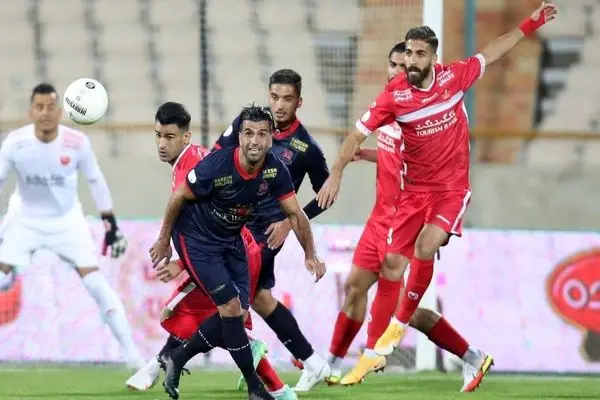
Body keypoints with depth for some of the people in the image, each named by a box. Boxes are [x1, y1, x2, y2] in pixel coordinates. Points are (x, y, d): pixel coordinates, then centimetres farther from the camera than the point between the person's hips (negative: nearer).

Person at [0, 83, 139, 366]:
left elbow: (95, 180, -3)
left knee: (96, 283, -8)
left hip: (67, 220, 0)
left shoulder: (77, 143, -18)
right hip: (25, 218, 0)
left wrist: (110, 223, -3)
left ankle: (131, 352, -1)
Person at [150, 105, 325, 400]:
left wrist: (310, 254, -13)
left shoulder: (275, 170, -16)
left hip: (231, 239, 6)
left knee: (237, 312, 4)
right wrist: (164, 240, -6)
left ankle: (178, 358, 24)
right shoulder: (216, 166, -31)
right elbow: (179, 197, -16)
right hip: (196, 239, -6)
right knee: (231, 307, -13)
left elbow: (295, 213, -4)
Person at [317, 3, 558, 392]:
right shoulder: (394, 94, -10)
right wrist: (337, 174, -12)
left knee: (425, 247, -25)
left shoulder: (453, 77, -6)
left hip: (452, 189, -1)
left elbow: (490, 54, 11)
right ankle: (374, 351, 5)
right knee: (392, 266, -3)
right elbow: (359, 133, -4)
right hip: (414, 191, 1)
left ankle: (398, 328, -12)